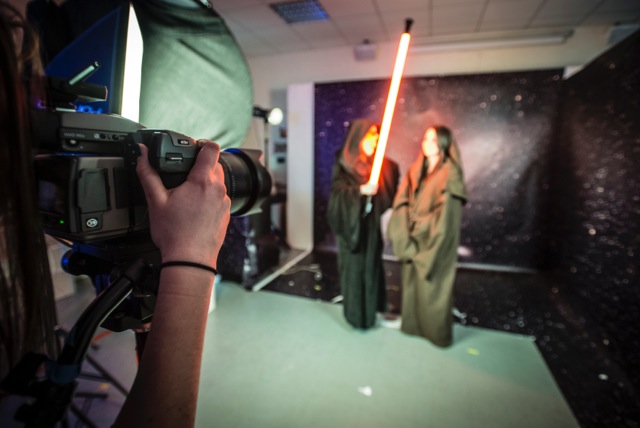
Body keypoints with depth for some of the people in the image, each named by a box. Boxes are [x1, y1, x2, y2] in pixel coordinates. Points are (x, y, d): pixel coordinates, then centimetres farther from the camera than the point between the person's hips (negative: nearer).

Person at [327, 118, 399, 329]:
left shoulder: (380, 164, 8)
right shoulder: (343, 163, -5)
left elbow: (389, 192, 13)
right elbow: (338, 190, -17)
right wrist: (361, 190, -31)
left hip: (371, 224, 4)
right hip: (351, 224, -4)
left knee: (371, 266, 8)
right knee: (353, 268, 0)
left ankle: (370, 310, 24)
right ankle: (356, 314, 16)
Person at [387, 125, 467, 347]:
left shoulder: (450, 174, -11)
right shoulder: (416, 169, 6)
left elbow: (445, 213, -18)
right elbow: (403, 202, -1)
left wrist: (420, 224, -15)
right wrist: (405, 235, -11)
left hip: (437, 241, -5)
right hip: (414, 239, 6)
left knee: (433, 286, 6)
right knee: (413, 283, 15)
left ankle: (438, 332, 26)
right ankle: (415, 324, 33)